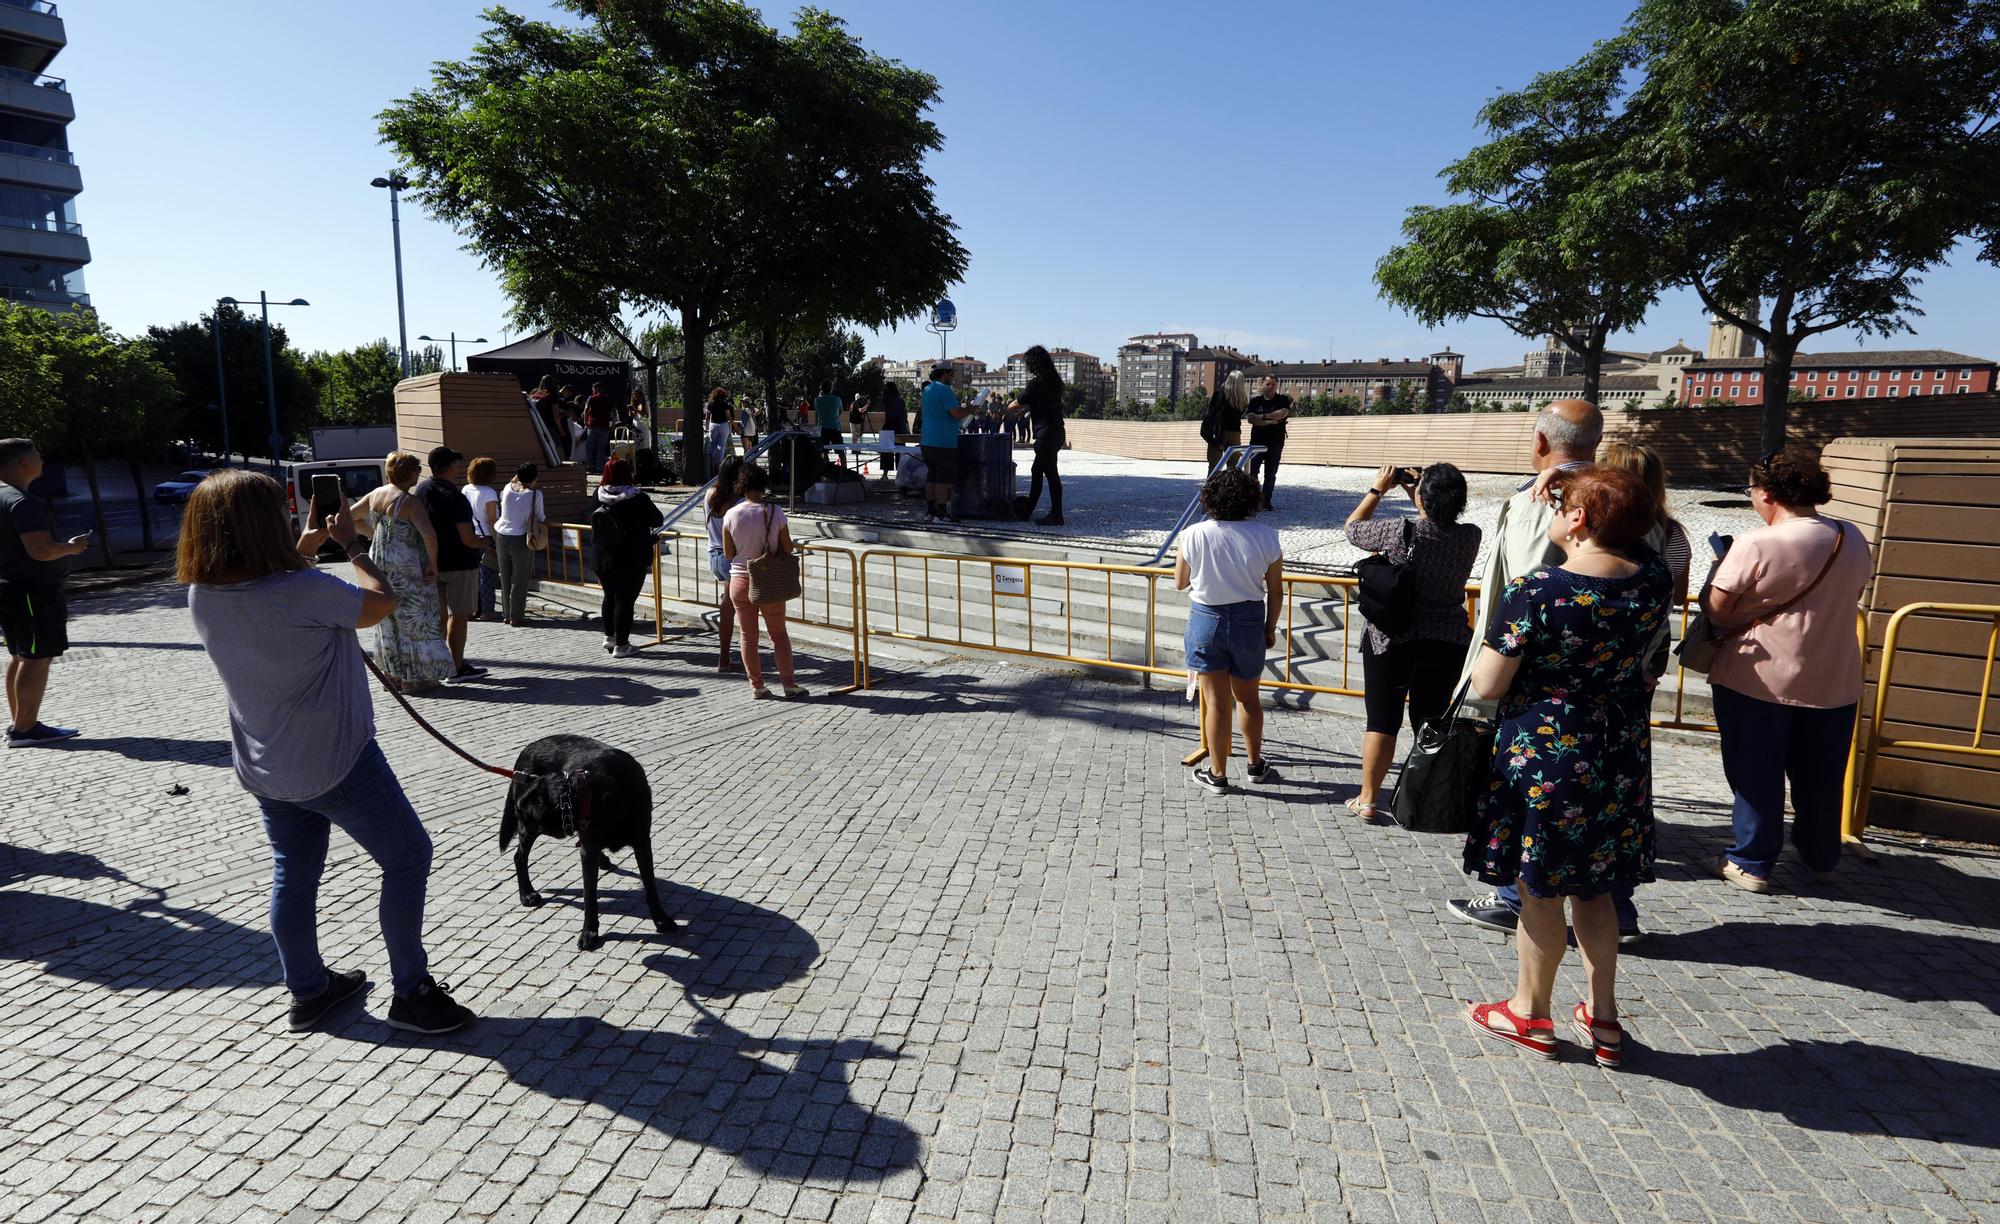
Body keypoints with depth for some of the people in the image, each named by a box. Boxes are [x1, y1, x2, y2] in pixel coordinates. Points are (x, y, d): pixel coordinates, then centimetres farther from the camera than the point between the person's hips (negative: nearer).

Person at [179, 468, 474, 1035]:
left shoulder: (202, 596, -4)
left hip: (265, 769, 8)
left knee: (294, 874, 20)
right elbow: (383, 601, -11)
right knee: (407, 857, 6)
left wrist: (304, 549, 14)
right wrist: (352, 545, 1)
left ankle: (308, 989, 35)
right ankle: (411, 992, 12)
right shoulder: (305, 591, -27)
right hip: (335, 762, -7)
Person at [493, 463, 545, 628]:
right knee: (520, 580, 2)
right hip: (521, 539, -5)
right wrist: (546, 517, 21)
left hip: (501, 536, 5)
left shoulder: (508, 488, 0)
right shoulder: (535, 494, -12)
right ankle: (516, 617, 4)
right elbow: (540, 517, -2)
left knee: (505, 578, 14)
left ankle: (507, 614, 22)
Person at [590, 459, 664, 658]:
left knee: (610, 596, 21)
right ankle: (621, 645, 3)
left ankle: (609, 637, 31)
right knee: (625, 600, 0)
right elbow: (658, 520, -4)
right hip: (631, 560, -5)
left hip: (601, 558, 5)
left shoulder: (600, 496, -3)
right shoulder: (638, 499, -15)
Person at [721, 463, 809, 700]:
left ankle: (757, 687, 14)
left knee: (748, 636, 11)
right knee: (779, 634, 11)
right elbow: (788, 548, -6)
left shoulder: (731, 515, -8)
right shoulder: (775, 513, -12)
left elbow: (728, 553, -2)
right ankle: (788, 684, 9)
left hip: (740, 580, 1)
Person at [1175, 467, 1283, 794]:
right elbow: (1276, 591, -3)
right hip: (1249, 621, 2)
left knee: (1216, 701, 8)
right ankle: (1255, 764, 35)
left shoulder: (1193, 536, -13)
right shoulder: (1266, 537, -10)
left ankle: (1218, 773, 18)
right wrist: (1270, 628, 11)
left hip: (1206, 620, -2)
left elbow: (1180, 583, 0)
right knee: (1248, 698, 20)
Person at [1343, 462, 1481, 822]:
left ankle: (1367, 799, 18)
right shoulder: (1470, 537, -8)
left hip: (1391, 641, -3)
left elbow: (1352, 527, 0)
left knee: (1381, 721, 8)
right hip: (1447, 644, 3)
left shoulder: (1400, 533, -18)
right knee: (1431, 722, 14)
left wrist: (1378, 489, 8)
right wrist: (1419, 493, 12)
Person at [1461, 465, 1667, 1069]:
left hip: (1544, 757, -6)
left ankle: (1530, 1015, 27)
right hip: (1621, 759, 6)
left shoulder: (1535, 591, -23)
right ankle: (1602, 1018, 31)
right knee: (1595, 887, 19)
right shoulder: (1652, 576, -6)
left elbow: (1488, 685, -18)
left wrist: (1493, 646, 3)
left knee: (1540, 890, 10)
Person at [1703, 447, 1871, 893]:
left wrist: (1722, 564, 0)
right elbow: (1850, 595, 13)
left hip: (1758, 678, -5)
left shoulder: (1756, 545, -19)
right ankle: (1820, 856, 37)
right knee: (1820, 776, 20)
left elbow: (1715, 610, -16)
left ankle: (1752, 863, 16)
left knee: (1756, 774, 8)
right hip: (1834, 681, 6)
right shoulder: (1853, 539, 0)